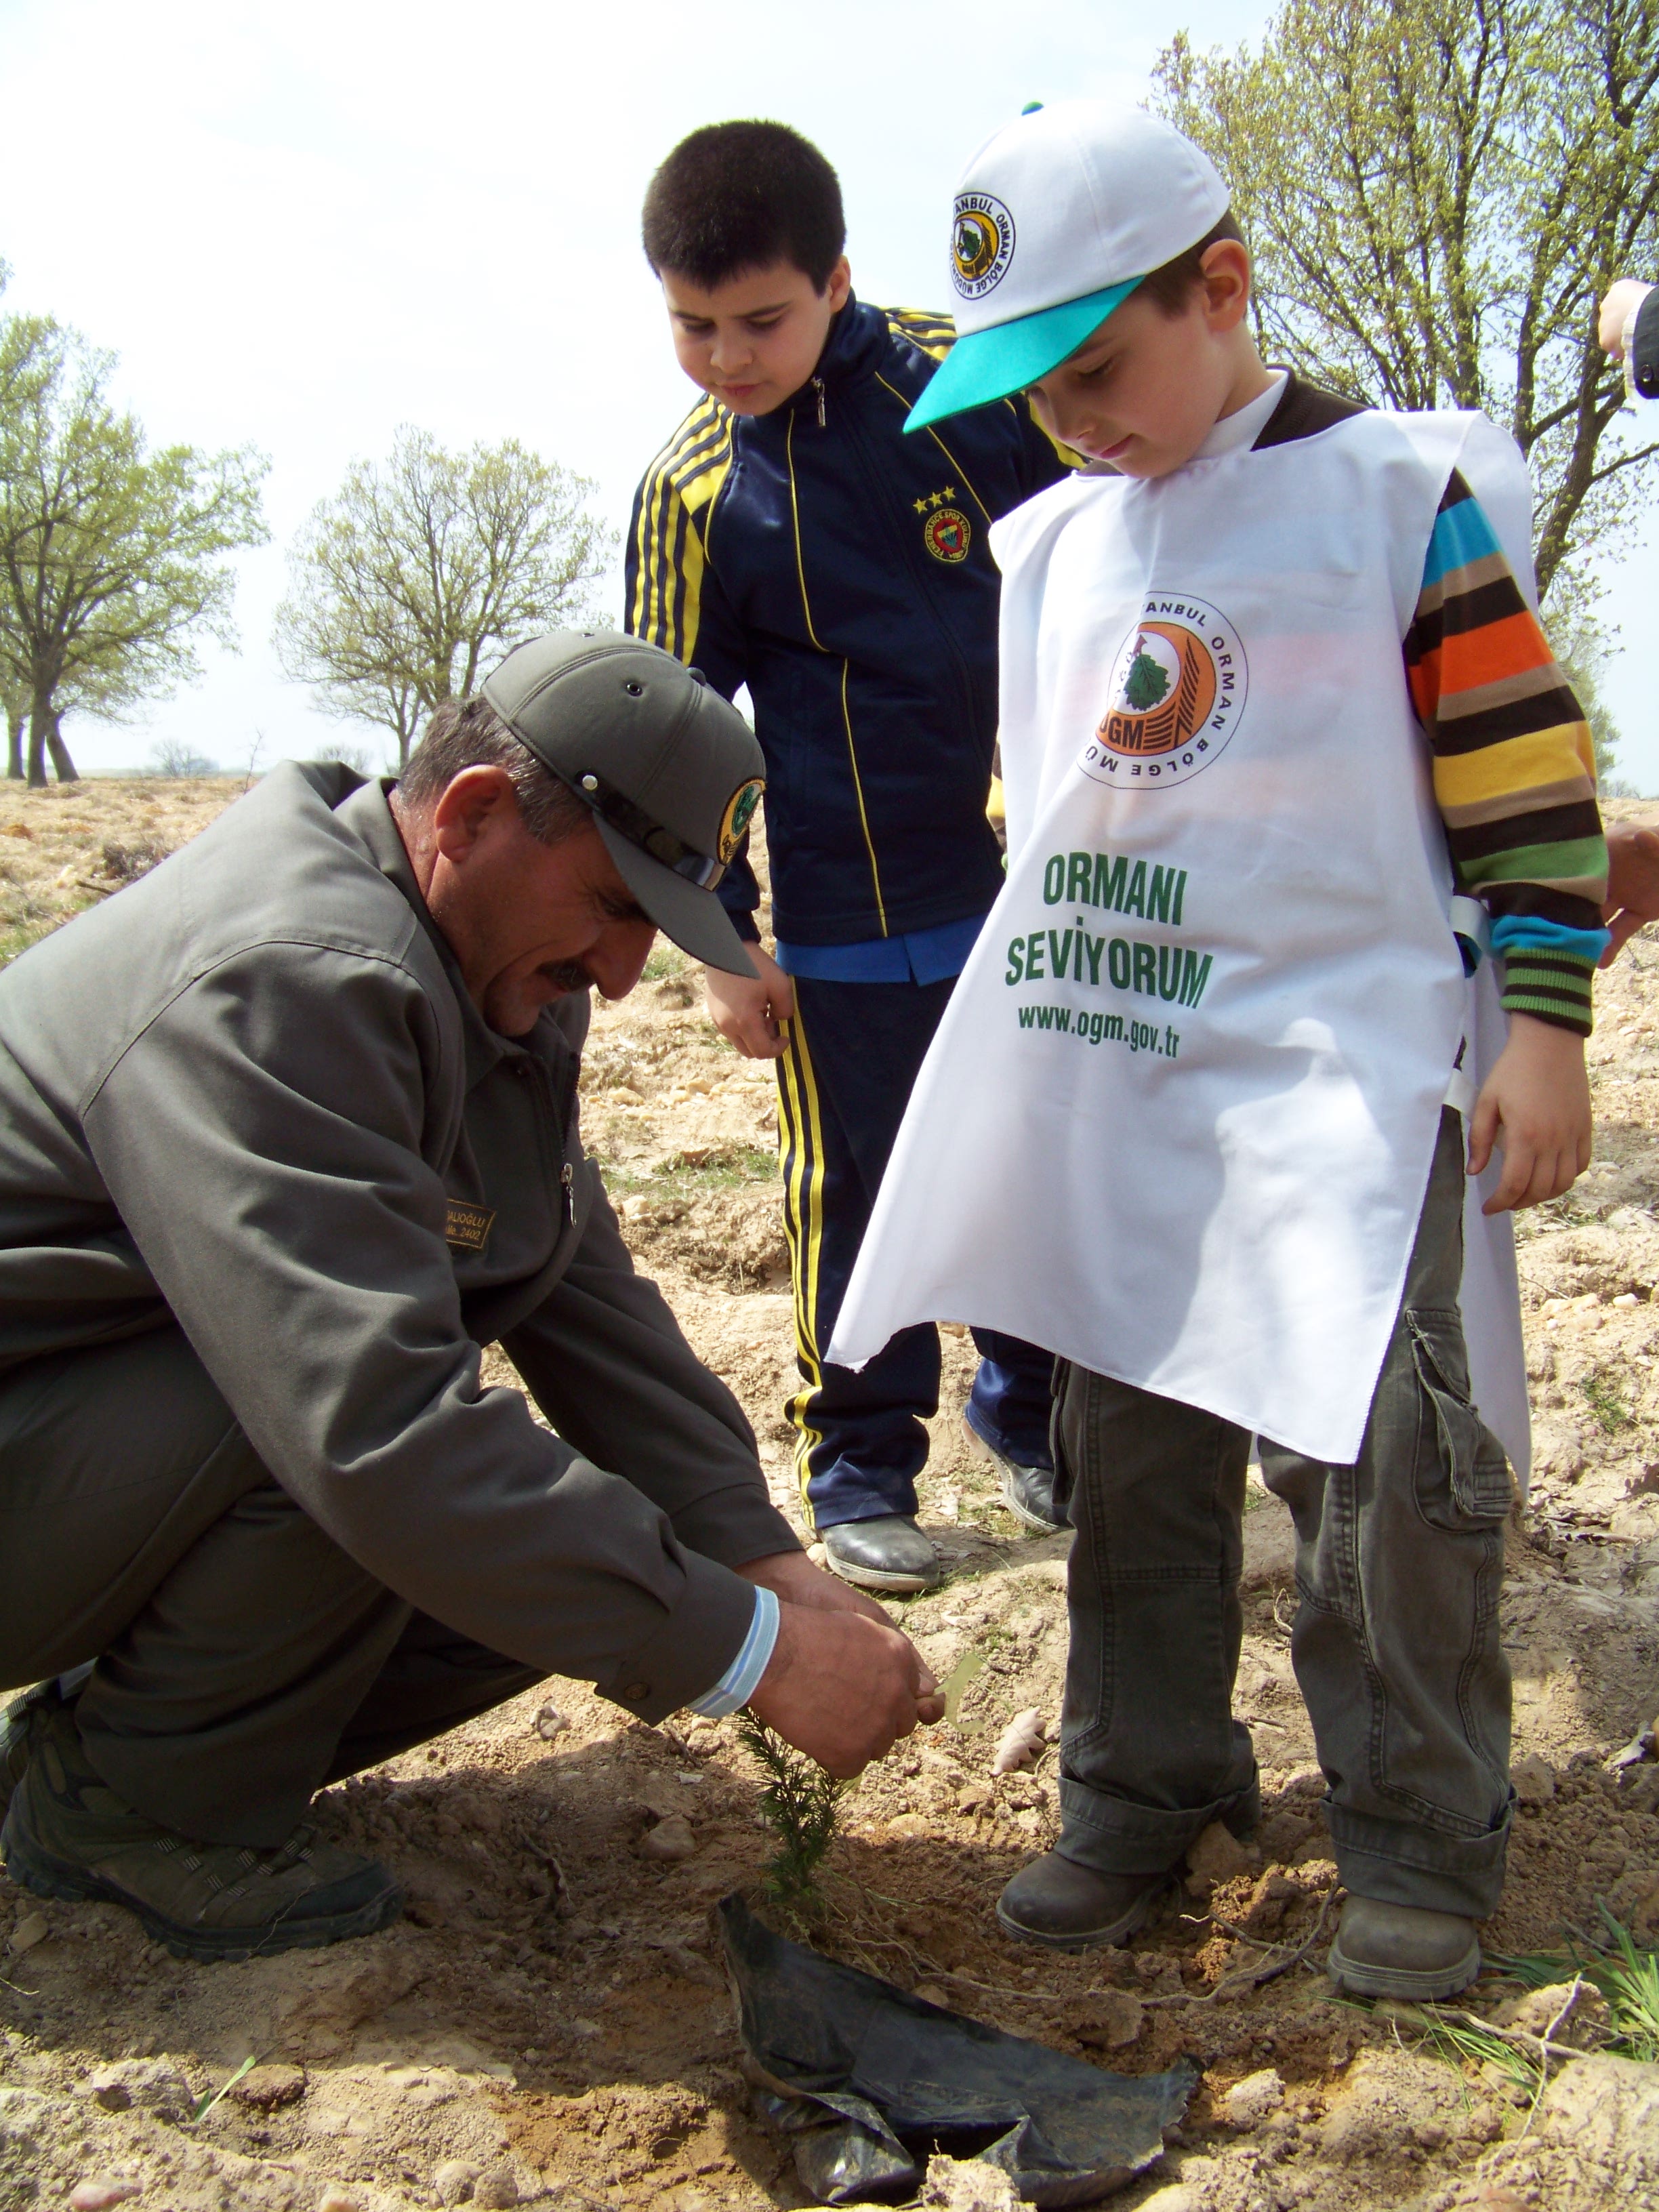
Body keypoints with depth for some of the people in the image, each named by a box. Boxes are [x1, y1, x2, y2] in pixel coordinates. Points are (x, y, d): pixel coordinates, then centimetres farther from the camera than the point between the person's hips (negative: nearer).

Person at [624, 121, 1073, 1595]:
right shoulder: (693, 494, -4)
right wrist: (723, 938, -1)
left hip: (1042, 878, 2)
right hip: (850, 919, -2)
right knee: (858, 1195, 5)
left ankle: (1031, 1413, 35)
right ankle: (860, 1469, 23)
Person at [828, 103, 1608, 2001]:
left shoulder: (1403, 492, -3)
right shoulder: (1052, 547, 14)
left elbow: (1525, 779, -4)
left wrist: (1541, 1022, -9)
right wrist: (1040, 1031, 24)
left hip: (1344, 1072, -5)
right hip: (1114, 1084, 6)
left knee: (1373, 1454, -8)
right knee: (1125, 1454, 10)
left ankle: (1419, 1848, 12)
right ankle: (1142, 1790, 27)